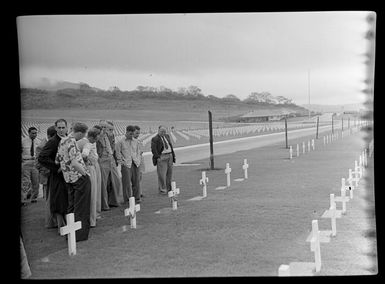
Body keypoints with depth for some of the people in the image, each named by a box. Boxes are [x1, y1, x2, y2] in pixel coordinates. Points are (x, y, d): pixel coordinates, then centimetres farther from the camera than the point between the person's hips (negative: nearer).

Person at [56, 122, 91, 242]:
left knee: (71, 207, 16)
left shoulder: (62, 141, 11)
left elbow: (57, 161, 17)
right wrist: (85, 173, -15)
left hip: (68, 178, 8)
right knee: (81, 208, 0)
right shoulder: (72, 142, -17)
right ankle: (80, 234, 4)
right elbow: (74, 163, -26)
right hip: (80, 178, -8)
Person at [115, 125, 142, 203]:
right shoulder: (121, 142, 0)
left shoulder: (135, 141, 14)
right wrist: (121, 162, -6)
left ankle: (136, 198, 13)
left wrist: (138, 160, 9)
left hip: (135, 164, 4)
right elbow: (118, 153, 0)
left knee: (136, 181, 5)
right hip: (126, 165, -4)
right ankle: (127, 199, 3)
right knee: (127, 182, -4)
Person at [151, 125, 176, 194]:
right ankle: (162, 190, 1)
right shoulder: (155, 139, -7)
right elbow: (153, 149, -10)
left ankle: (168, 188, 22)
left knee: (169, 173, 11)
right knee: (162, 174, -6)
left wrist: (173, 155, 13)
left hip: (169, 156, 7)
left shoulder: (167, 136, 14)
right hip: (161, 157, -7)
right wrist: (157, 157, -18)